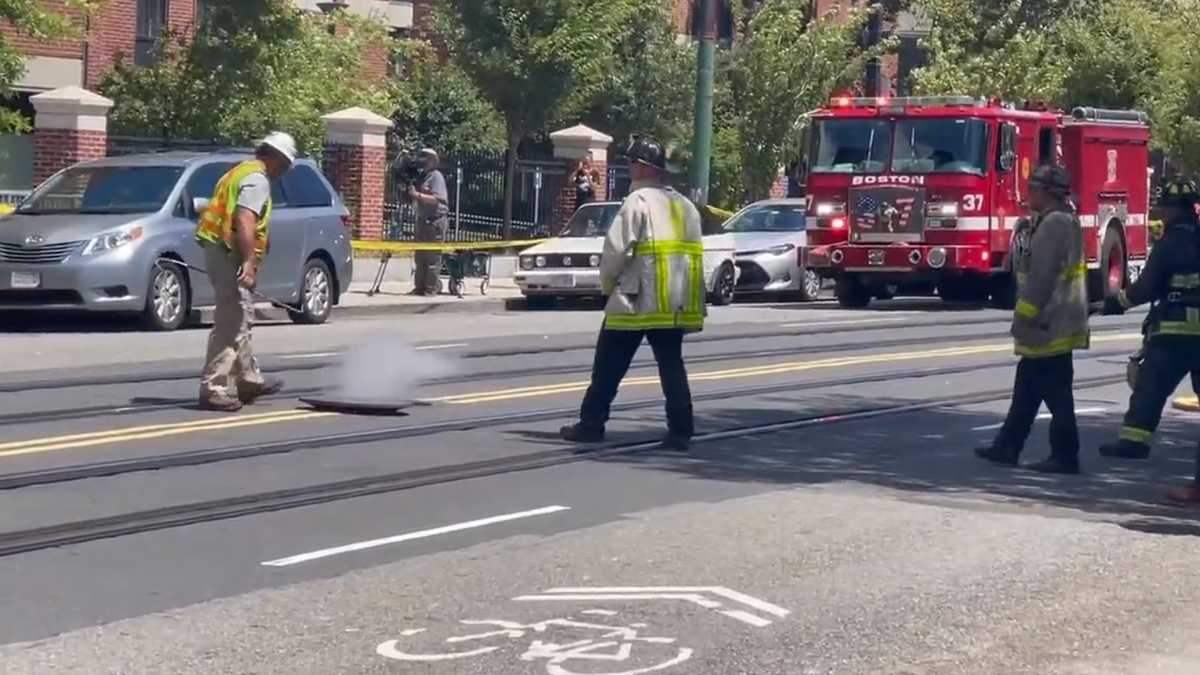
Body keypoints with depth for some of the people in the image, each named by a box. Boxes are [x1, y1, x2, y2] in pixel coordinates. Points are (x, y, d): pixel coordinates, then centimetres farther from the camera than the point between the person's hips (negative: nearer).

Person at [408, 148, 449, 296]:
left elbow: (436, 198, -21)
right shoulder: (422, 176, 16)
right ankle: (420, 287, 15)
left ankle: (431, 288, -5)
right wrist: (411, 193, 7)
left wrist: (417, 194, -24)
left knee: (433, 256, -7)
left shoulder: (436, 176, -9)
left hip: (436, 220, -9)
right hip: (423, 220, 9)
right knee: (420, 256, 10)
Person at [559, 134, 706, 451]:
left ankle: (592, 423, 9)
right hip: (676, 303, 6)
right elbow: (694, 254, 14)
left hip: (635, 301, -6)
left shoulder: (638, 202, -10)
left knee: (609, 365, 4)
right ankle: (680, 430, 5)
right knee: (672, 365, 10)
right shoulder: (685, 206, 13)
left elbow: (617, 249, -14)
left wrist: (607, 282, 3)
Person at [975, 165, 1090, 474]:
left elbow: (1040, 278, -21)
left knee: (1056, 392, -6)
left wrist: (1023, 318, -19)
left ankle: (1065, 456, -1)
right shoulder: (1062, 221, 17)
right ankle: (1008, 446, 21)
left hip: (1050, 327, -11)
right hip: (1053, 324, 11)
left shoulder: (1054, 223, -16)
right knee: (1027, 388, 15)